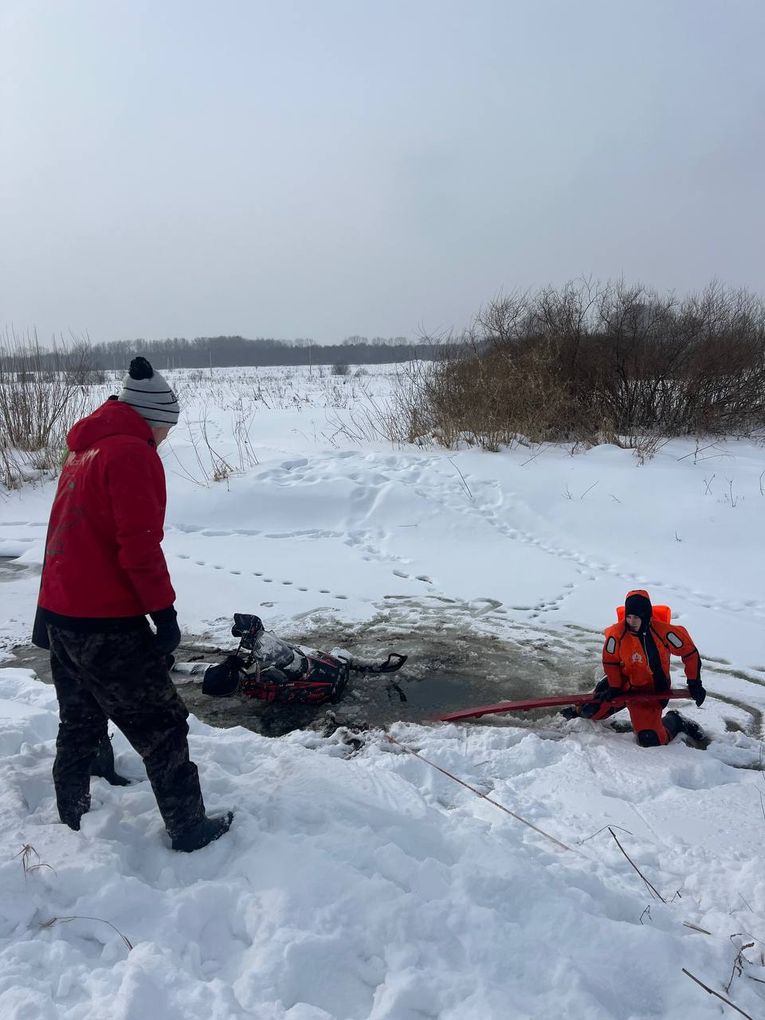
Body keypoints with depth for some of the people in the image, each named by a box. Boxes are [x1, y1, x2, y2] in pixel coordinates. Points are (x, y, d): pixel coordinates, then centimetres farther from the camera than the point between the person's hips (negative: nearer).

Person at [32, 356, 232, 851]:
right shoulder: (133, 454, -15)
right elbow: (139, 546, -20)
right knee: (161, 725, 3)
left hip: (59, 613, 9)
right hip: (107, 624, -9)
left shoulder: (84, 450, 13)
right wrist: (164, 611, -13)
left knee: (80, 722, 23)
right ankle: (189, 827, 12)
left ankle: (72, 817, 37)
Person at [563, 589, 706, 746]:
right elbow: (610, 661, -3)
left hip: (653, 691, -2)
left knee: (650, 739, -14)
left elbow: (690, 652, -8)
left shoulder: (663, 632, -23)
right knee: (591, 710, -6)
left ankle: (675, 722, 17)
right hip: (624, 685, 2)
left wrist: (694, 683, -3)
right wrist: (614, 688, -8)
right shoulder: (617, 634, -20)